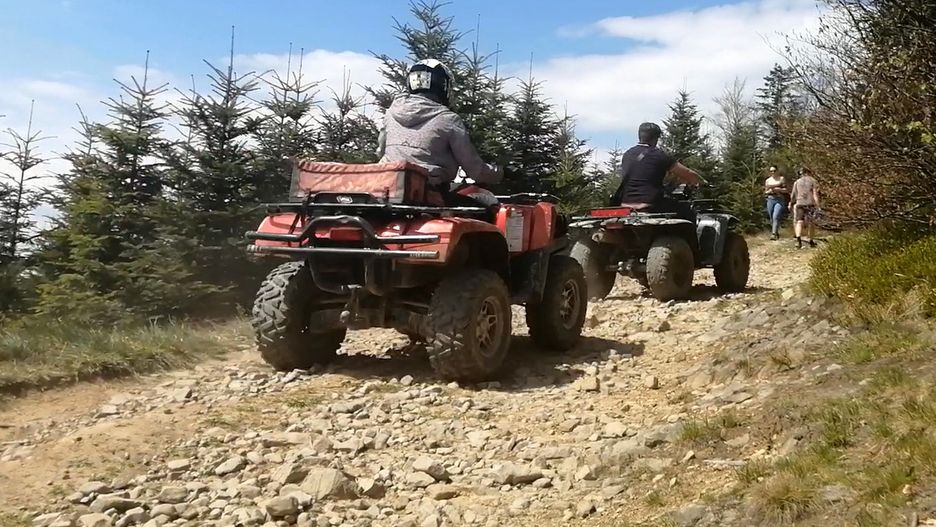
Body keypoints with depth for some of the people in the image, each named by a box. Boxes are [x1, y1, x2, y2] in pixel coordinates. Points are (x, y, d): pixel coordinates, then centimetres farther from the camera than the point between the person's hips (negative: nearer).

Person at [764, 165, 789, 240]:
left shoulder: (782, 179, 5)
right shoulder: (768, 180, 15)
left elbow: (785, 190, 1)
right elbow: (765, 192, 16)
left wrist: (778, 189, -14)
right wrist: (769, 191, -5)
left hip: (780, 200, -4)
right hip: (770, 200, 4)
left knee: (776, 217, -19)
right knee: (772, 218, 5)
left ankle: (774, 234, -24)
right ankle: (776, 234, 18)